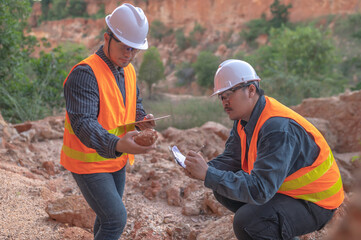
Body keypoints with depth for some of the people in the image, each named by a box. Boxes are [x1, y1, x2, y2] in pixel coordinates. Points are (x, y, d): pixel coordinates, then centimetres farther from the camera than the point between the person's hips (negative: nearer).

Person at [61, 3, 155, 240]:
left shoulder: (129, 71, 3)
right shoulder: (85, 73, -24)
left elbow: (134, 105, 18)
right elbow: (83, 124, -34)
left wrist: (142, 120, -7)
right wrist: (118, 145, -51)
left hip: (117, 160, 8)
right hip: (89, 162, -8)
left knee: (109, 216, 20)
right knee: (116, 219, -12)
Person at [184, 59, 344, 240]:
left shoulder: (279, 129, -31)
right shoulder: (244, 117, -1)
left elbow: (260, 189, -36)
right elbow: (231, 157, 6)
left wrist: (208, 174, -35)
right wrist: (204, 168, -15)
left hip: (315, 204, -10)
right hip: (282, 188, 10)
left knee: (245, 221, -30)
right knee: (222, 190, 4)